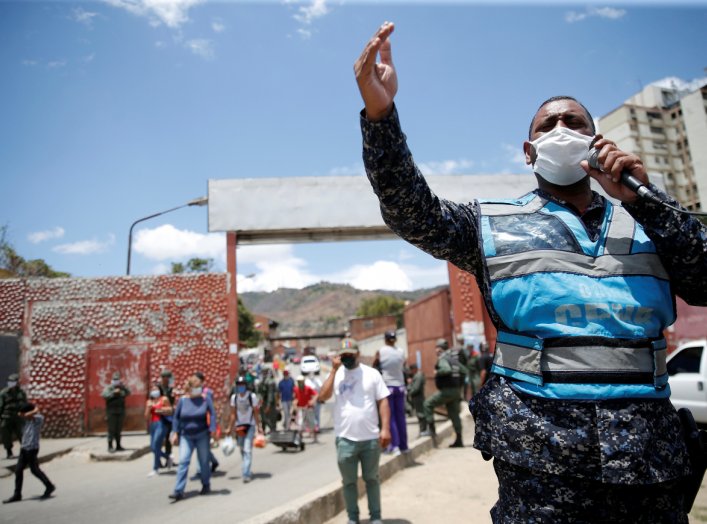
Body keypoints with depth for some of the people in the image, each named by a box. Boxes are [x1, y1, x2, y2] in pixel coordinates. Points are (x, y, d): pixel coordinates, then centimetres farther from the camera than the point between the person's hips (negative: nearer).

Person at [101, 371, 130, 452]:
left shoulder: (122, 388, 11)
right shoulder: (108, 388, 2)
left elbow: (128, 393, -3)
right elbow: (104, 395, -13)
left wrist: (123, 387, -15)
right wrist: (114, 392, -20)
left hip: (120, 412, 4)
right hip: (111, 412, -3)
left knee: (119, 430, 7)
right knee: (111, 429, -5)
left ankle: (118, 446, 14)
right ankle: (110, 446, -1)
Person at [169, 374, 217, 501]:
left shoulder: (206, 399, -4)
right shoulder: (182, 400, -1)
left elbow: (212, 414, -5)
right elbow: (176, 417, 5)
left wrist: (212, 429, -14)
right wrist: (175, 433, 0)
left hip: (202, 435, -1)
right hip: (186, 436, 1)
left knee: (204, 461, 9)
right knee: (183, 461, -7)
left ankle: (206, 485, 28)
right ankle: (179, 491, -4)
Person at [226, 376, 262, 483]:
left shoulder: (252, 396, -10)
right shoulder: (234, 397, 1)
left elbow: (256, 413, -5)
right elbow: (233, 414, 7)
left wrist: (258, 427, -6)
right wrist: (229, 428, 5)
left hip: (250, 425, -4)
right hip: (239, 426, 4)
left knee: (247, 450, -12)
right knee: (242, 450, 12)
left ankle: (246, 473, -11)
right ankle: (248, 471, 29)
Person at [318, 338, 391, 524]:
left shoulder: (371, 373, 0)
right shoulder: (335, 375, 2)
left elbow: (383, 402, 0)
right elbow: (323, 397, -13)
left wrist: (385, 428, -8)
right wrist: (334, 370, -14)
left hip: (371, 437, 0)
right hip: (345, 439, 1)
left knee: (372, 479, 13)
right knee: (349, 481, 11)